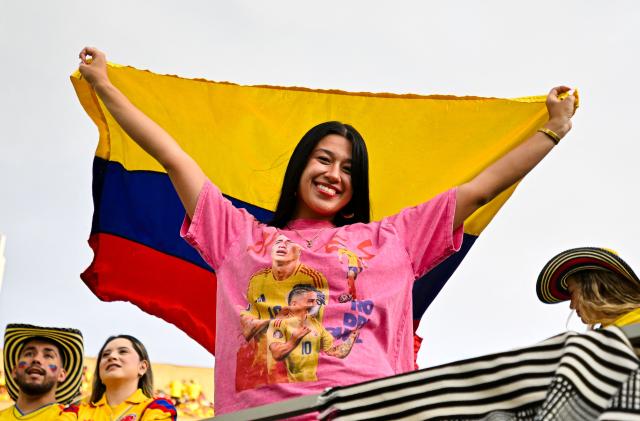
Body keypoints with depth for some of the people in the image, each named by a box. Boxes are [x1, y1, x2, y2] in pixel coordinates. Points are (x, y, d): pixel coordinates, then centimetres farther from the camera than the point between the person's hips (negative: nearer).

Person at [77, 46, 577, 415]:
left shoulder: (390, 238, 24)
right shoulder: (241, 237, 23)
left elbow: (478, 190, 27)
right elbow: (174, 158, 26)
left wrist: (553, 130, 30)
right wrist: (104, 86, 31)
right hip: (263, 407, 0)